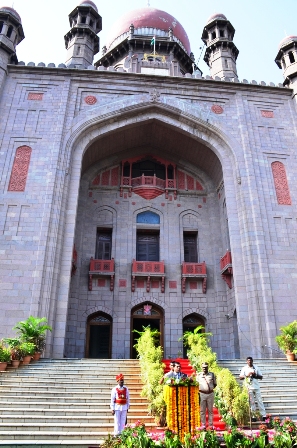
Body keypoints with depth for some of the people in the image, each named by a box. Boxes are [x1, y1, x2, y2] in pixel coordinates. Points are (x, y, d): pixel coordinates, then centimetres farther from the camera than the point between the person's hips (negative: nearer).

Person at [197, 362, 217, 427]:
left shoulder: (212, 374, 7)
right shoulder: (199, 375, 7)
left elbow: (215, 384, 12)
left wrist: (211, 388, -1)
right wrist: (198, 391, -2)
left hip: (210, 394, 0)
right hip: (202, 394, 0)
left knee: (210, 410, 7)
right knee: (202, 410, 3)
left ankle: (211, 425, 15)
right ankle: (203, 425, 12)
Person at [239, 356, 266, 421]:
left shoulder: (256, 368, 8)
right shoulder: (244, 368, 3)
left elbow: (261, 377, 6)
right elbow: (240, 377, -3)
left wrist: (255, 375, -12)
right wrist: (247, 375, -17)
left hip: (256, 387, 1)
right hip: (249, 388, -1)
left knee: (260, 401, 1)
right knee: (252, 402, 2)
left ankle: (264, 415, 5)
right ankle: (253, 416, 9)